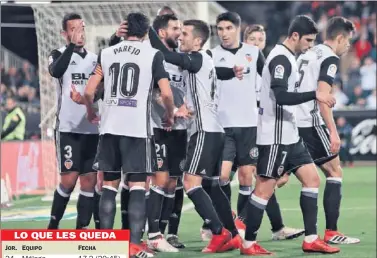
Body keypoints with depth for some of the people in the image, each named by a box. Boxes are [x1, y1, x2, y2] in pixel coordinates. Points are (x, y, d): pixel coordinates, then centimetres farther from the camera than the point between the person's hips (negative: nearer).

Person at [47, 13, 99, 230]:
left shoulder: (95, 58, 14)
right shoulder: (60, 54, 0)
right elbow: (56, 71, -24)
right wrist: (72, 46, -33)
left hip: (93, 129, 5)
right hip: (68, 128, -5)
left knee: (89, 182, 1)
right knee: (69, 180, -9)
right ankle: (53, 226, 7)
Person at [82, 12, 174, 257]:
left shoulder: (106, 53, 9)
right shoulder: (153, 54, -1)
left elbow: (89, 91, 7)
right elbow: (166, 93, -8)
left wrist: (91, 112, 27)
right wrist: (170, 115, 11)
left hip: (110, 126, 3)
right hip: (138, 127, -3)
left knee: (109, 184, 12)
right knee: (137, 185, -1)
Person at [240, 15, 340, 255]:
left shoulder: (288, 58, 14)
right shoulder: (280, 59, -16)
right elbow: (281, 96, -27)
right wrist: (315, 95, -28)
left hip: (289, 135, 10)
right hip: (275, 136, -10)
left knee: (312, 178, 7)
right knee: (265, 188, -5)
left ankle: (311, 239, 9)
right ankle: (249, 244, 3)